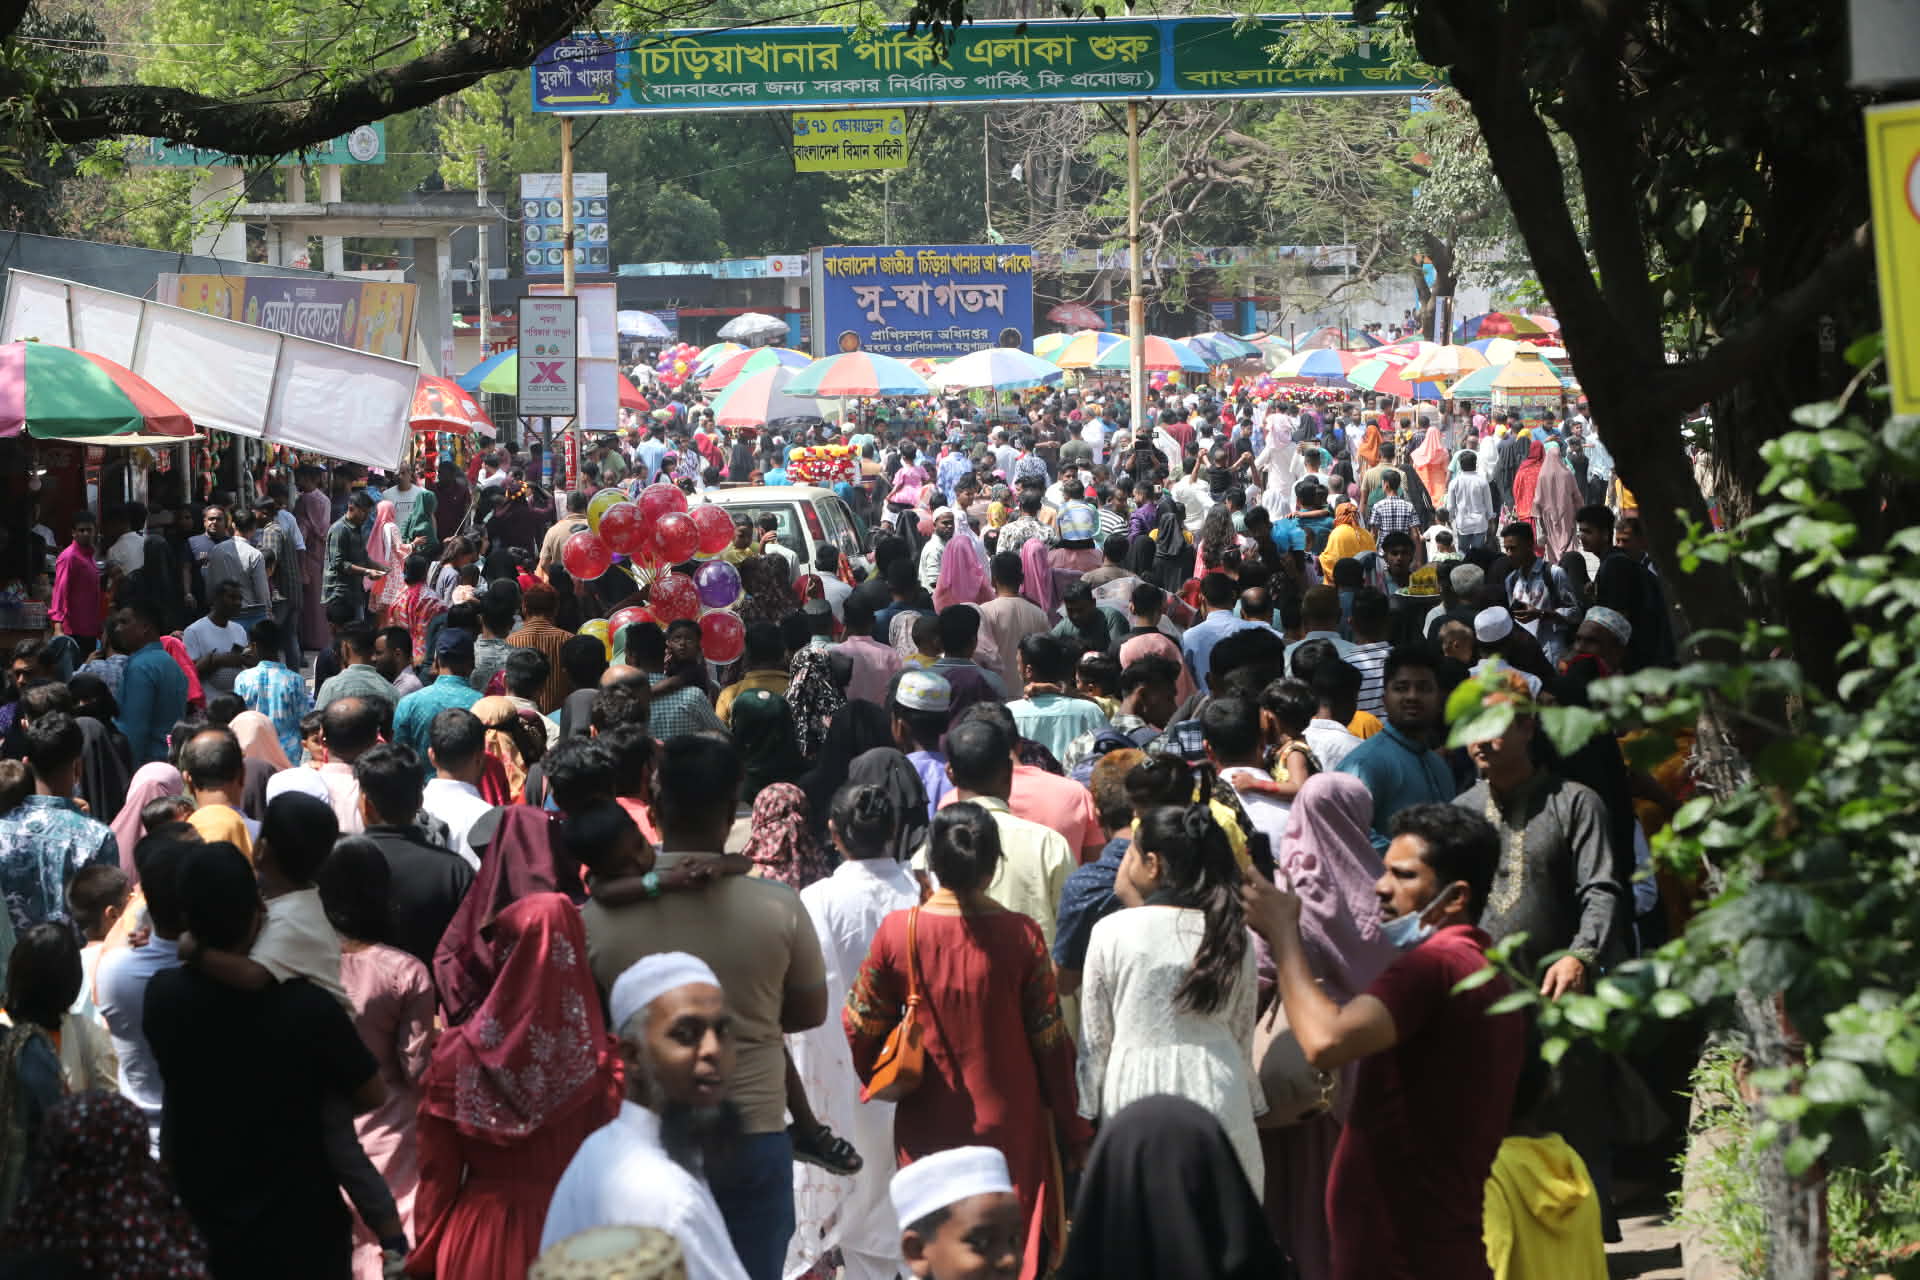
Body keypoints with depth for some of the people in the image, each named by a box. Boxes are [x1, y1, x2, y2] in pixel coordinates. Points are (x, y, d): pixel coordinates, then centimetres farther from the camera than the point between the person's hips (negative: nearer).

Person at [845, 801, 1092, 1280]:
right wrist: (1073, 1132, 5)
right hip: (1011, 1127, -1)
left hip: (928, 1127, 1)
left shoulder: (897, 931, -9)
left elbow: (861, 1025, 1)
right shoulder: (1021, 936, -12)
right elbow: (1051, 1041, -7)